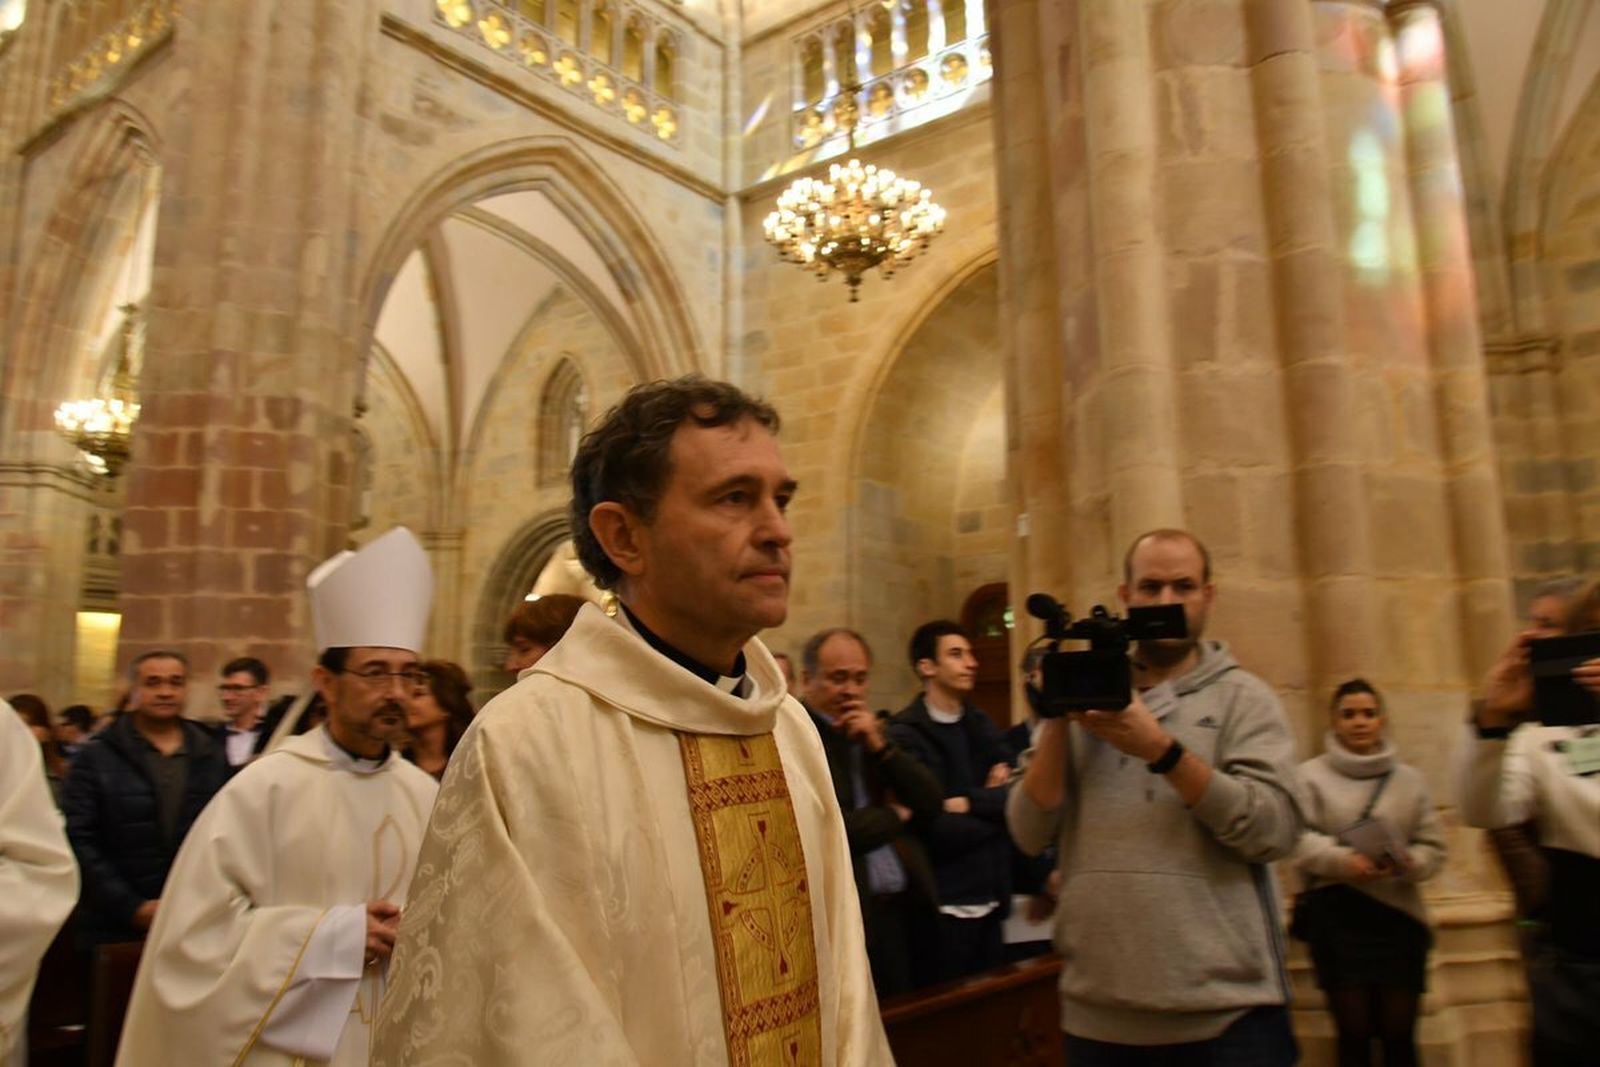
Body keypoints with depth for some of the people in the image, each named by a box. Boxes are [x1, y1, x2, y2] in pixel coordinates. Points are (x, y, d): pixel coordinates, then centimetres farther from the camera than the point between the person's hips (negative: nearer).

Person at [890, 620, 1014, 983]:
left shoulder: (982, 726, 9)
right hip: (944, 906, -6)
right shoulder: (906, 735, -12)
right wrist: (994, 806, -5)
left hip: (991, 898, 6)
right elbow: (938, 828, -18)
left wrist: (970, 803, -14)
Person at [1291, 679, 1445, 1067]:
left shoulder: (1409, 778, 11)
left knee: (1399, 1035, 7)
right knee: (1354, 1035, 3)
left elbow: (1433, 847, 8)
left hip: (1398, 918, 2)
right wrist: (1342, 861, -22)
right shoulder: (1311, 774, 3)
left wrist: (1406, 863, -14)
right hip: (1337, 919, -2)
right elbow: (1297, 838, -6)